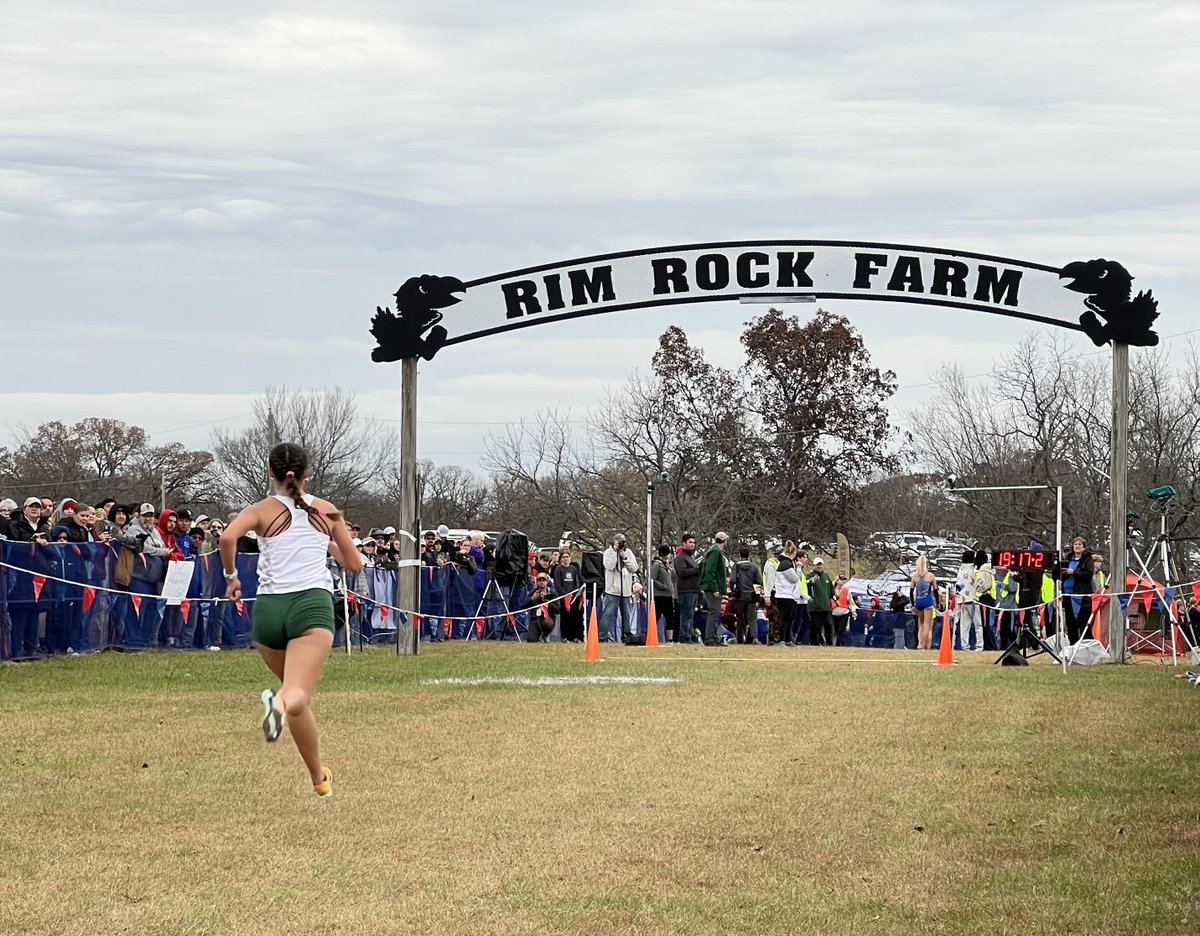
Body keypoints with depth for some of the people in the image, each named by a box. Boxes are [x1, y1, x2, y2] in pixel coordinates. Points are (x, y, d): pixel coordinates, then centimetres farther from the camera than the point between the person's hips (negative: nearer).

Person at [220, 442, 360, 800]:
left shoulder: (263, 510, 9)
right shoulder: (326, 511, 15)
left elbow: (228, 537, -12)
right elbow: (354, 565, 21)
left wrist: (231, 576, 3)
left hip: (269, 608, 2)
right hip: (312, 604, -1)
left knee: (296, 697, 21)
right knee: (298, 695, -20)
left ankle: (319, 778, 28)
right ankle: (282, 702, -57)